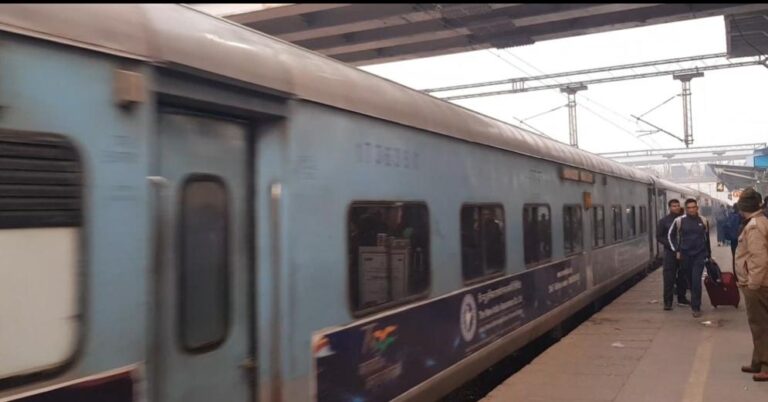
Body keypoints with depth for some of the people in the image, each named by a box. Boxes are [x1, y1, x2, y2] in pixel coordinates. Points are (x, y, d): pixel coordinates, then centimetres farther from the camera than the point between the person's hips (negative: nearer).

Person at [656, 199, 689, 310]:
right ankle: (667, 301, -2)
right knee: (669, 278, -5)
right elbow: (659, 237, 1)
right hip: (670, 252, -3)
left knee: (683, 276, 8)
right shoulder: (664, 221, 3)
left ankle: (681, 298, 20)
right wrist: (671, 245, -12)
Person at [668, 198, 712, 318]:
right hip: (685, 255, 1)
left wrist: (709, 253, 18)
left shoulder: (703, 221, 2)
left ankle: (696, 307, -6)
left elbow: (707, 238, 13)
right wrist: (677, 250, 2)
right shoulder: (679, 220, -4)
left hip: (700, 255, 0)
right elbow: (671, 235, 7)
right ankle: (695, 302, 29)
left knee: (696, 280, -11)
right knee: (691, 280, 10)